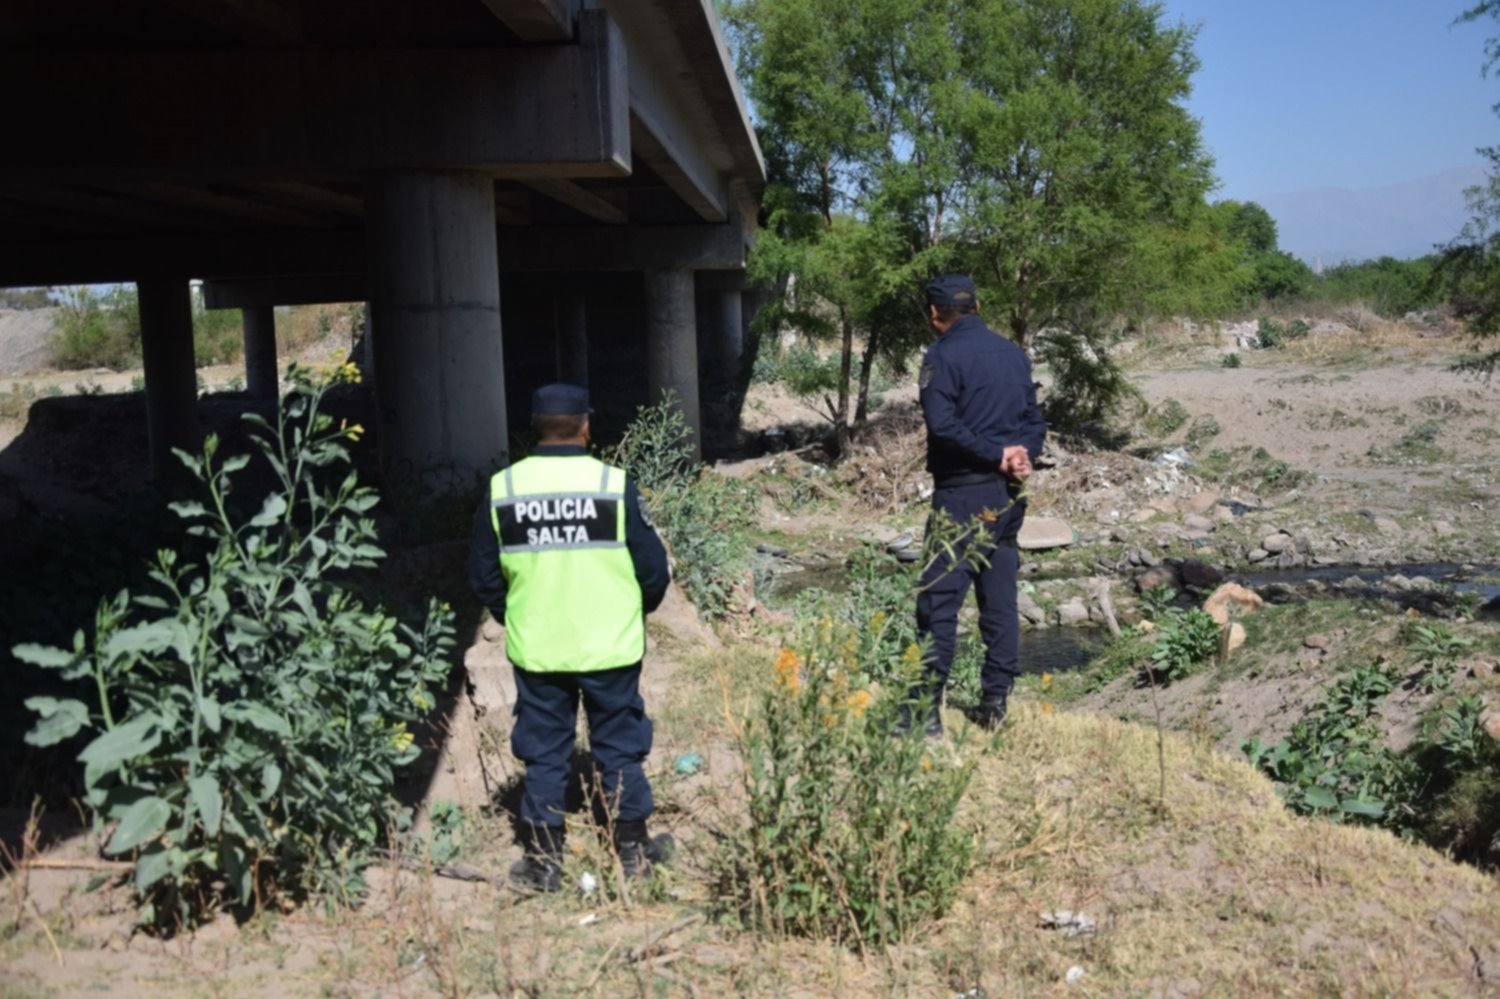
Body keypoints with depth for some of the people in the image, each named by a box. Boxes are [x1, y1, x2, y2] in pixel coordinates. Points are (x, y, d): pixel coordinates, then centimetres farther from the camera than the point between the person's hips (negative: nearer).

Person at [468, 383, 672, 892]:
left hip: (535, 650, 2)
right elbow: (654, 569, -7)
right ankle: (633, 852, 25)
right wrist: (632, 611, 13)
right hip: (610, 647, -1)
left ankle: (543, 861, 22)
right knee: (620, 751, 13)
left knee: (543, 756, 13)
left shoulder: (501, 489, -5)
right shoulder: (615, 485, -11)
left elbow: (483, 575, 3)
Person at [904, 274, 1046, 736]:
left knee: (939, 602, -4)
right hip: (1008, 496, 7)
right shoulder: (1014, 353, 13)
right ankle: (995, 702, 19)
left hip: (962, 495, -7)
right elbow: (1034, 419, 12)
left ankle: (926, 711, -3)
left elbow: (942, 424, -21)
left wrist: (997, 455, -14)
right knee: (1000, 601, 12)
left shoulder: (943, 356, -9)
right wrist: (1022, 455, -5)